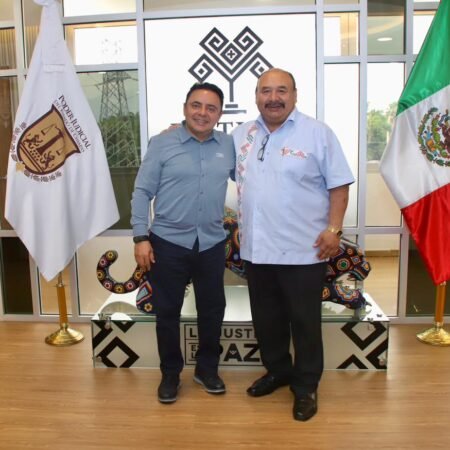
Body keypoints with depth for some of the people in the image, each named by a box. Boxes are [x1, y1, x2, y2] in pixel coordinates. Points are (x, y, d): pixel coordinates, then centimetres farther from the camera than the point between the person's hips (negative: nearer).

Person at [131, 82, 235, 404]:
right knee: (167, 311, 9)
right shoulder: (162, 144, -4)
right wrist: (141, 237, -10)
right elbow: (142, 192, -4)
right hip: (168, 242, -2)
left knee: (212, 309, 13)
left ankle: (207, 368, 34)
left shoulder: (229, 146, 5)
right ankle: (170, 374, 27)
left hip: (212, 243, 3)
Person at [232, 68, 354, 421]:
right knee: (266, 319, 18)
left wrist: (333, 229, -14)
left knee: (304, 322, 7)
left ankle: (306, 386, 26)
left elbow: (339, 185, -6)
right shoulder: (241, 135, 9)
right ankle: (278, 371, 39)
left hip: (303, 249, -5)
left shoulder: (317, 133, -5)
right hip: (257, 248, 5)